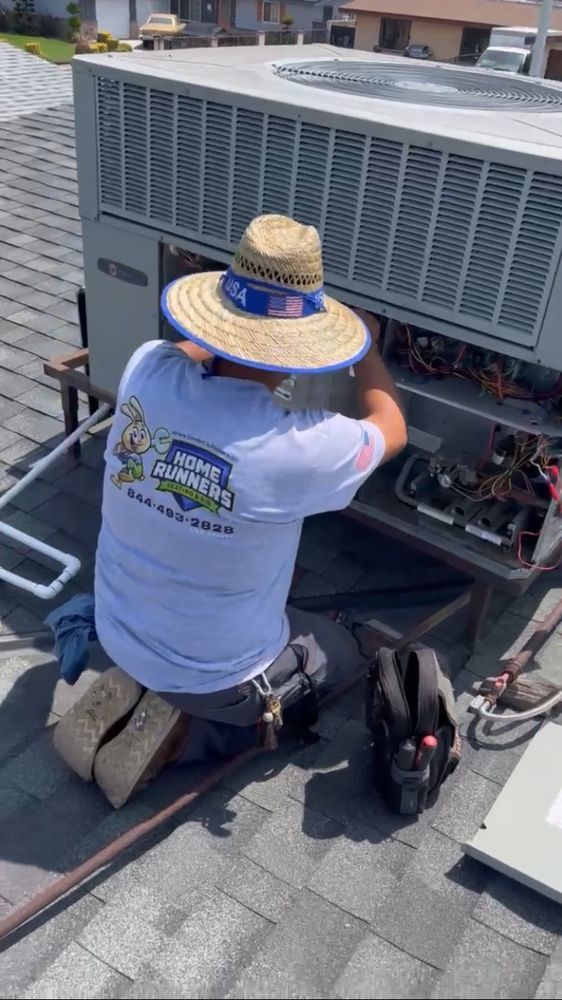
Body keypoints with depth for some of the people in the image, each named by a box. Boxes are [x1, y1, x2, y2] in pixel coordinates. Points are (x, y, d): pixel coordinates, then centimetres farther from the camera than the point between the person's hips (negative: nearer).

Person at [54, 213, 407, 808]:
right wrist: (367, 347, 9)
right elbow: (390, 431, -8)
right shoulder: (296, 450, -33)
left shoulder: (144, 371, -20)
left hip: (118, 634, 6)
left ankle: (130, 690, 16)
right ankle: (182, 730, 7)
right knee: (339, 652, 24)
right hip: (214, 670, -5)